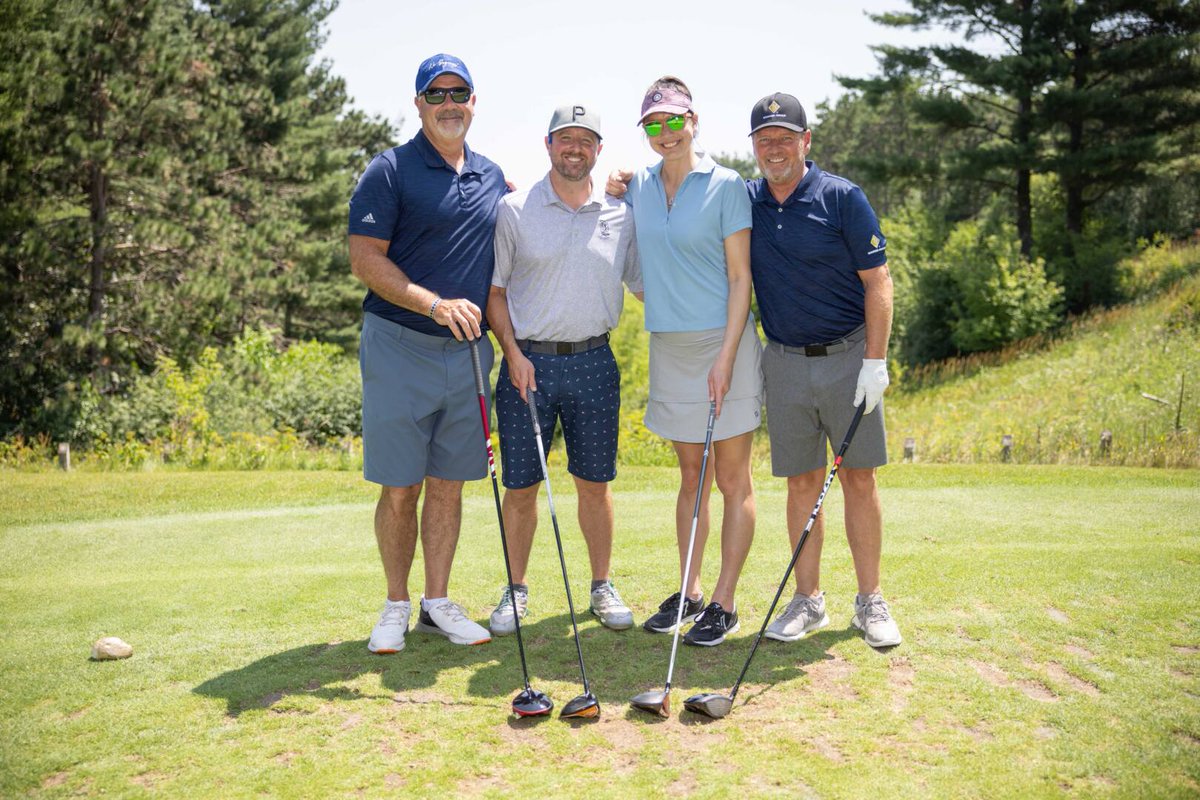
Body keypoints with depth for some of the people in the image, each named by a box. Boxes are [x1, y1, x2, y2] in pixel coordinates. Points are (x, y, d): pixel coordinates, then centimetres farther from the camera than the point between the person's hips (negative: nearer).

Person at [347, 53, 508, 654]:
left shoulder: (493, 178, 14)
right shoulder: (390, 171, -3)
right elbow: (365, 260, -10)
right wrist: (436, 305, -20)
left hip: (467, 353, 5)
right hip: (399, 349, -4)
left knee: (448, 485, 9)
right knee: (400, 488, 1)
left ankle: (438, 603, 20)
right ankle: (396, 605, 16)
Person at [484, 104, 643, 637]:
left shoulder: (620, 217, 7)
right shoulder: (513, 211, 1)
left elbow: (645, 287, 14)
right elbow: (493, 291, 2)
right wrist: (513, 353, -8)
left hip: (593, 363, 2)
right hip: (528, 362, -1)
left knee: (595, 483, 9)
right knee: (521, 486, 4)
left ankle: (602, 587, 23)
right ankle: (516, 590, 20)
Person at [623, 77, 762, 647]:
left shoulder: (726, 186, -5)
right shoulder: (637, 187, 9)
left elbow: (741, 277, -9)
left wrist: (726, 356, -16)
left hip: (723, 343, -5)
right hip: (668, 347, 5)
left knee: (732, 480, 1)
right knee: (690, 477, 12)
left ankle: (724, 603, 9)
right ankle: (689, 593, 21)